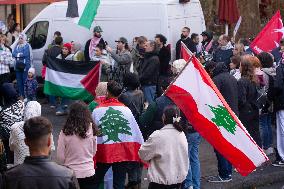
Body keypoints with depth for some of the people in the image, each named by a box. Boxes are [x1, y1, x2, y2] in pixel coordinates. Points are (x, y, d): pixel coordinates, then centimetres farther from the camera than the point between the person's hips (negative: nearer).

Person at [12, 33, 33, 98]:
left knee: (25, 81, -6)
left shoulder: (27, 46, -2)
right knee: (19, 81, 8)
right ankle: (21, 95, 16)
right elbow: (14, 54, 6)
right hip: (18, 66, 6)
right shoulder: (17, 46, 16)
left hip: (25, 66, -6)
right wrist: (21, 54, -8)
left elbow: (26, 54, -13)